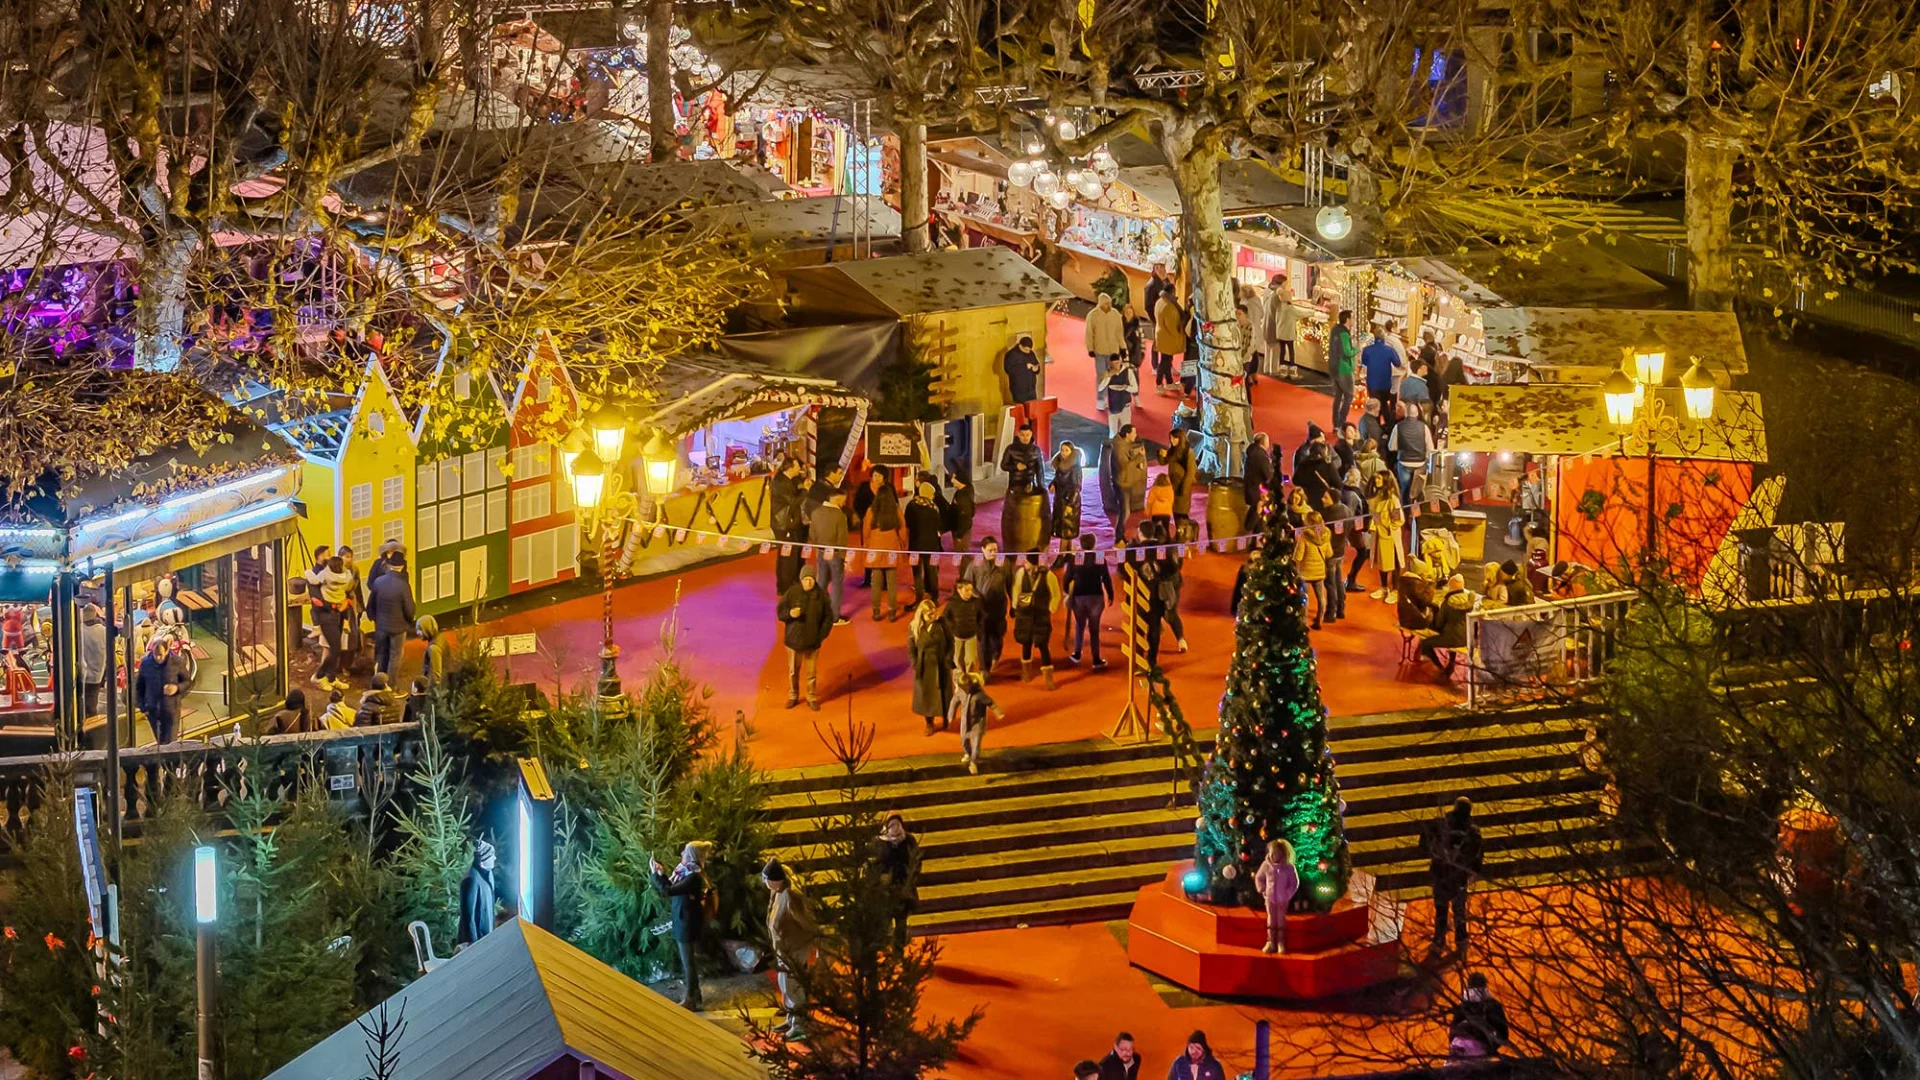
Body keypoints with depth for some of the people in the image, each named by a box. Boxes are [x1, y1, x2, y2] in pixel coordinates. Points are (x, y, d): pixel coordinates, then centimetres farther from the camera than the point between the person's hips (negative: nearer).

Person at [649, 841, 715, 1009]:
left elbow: (669, 890, -29)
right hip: (684, 920, 10)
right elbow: (674, 886, 17)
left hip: (688, 923, -10)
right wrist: (661, 873, 9)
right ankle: (693, 994, 33)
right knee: (689, 960, 21)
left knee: (688, 961, 1)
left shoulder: (694, 877, -25)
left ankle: (690, 1000, 10)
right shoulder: (689, 872, 6)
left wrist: (655, 874, -19)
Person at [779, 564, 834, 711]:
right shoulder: (792, 593, -11)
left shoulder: (821, 594, -9)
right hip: (794, 639, 0)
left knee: (812, 672, 11)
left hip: (813, 642, 0)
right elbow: (780, 612, -5)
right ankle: (793, 696, 32)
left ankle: (812, 698, 27)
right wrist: (790, 613, -27)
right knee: (793, 671, 14)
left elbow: (828, 617, 0)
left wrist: (822, 635, -7)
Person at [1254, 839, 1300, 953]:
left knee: (1281, 920, 4)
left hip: (1282, 899, -2)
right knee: (1271, 919, 6)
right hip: (1270, 898, 2)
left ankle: (1281, 943, 8)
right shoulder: (1266, 865, -5)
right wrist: (1262, 890, 2)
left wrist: (1288, 894, -9)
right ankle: (1270, 942, 9)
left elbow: (1294, 883, -3)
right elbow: (1259, 878, 10)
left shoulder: (1288, 867, -11)